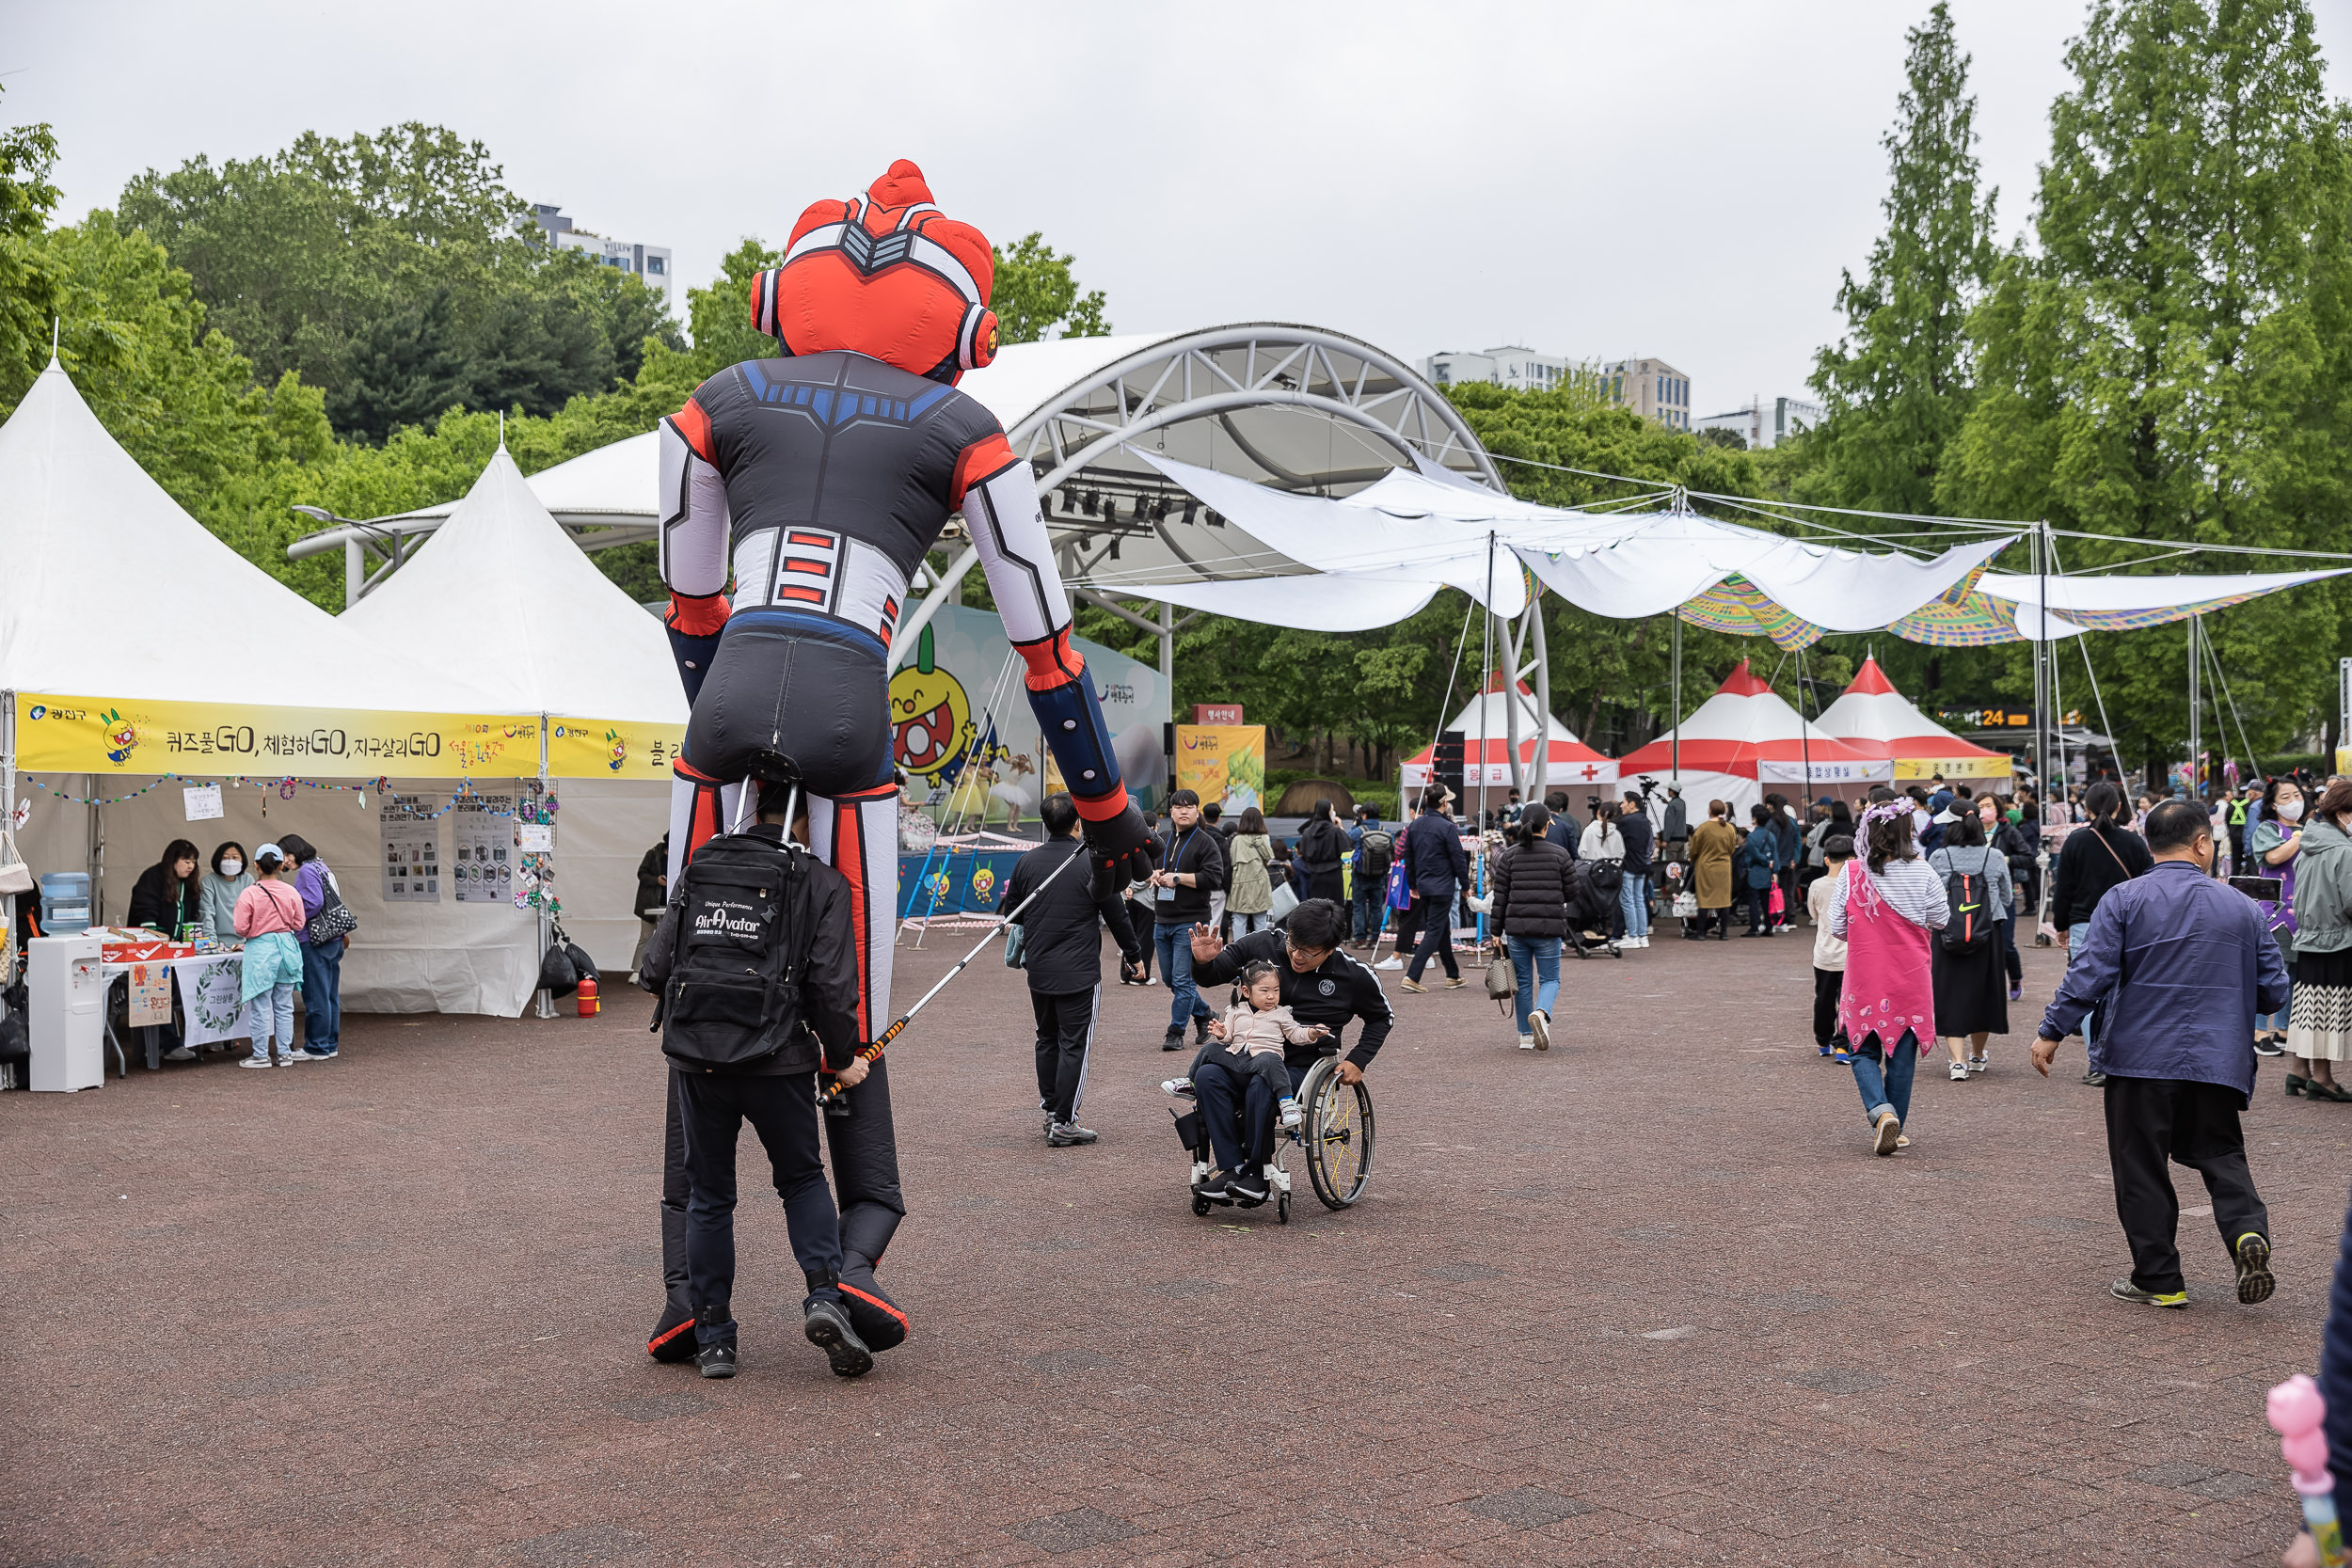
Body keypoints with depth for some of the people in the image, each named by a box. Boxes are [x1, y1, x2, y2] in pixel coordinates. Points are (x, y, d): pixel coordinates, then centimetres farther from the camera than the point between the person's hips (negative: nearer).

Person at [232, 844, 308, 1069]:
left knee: (261, 1006, 4)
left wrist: (252, 933, 11)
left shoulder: (249, 894, -12)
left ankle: (261, 1055, 10)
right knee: (284, 1005, 12)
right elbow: (298, 924, 3)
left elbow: (240, 927, -10)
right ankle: (285, 1053, 16)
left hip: (260, 949, -3)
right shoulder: (291, 893, -3)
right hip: (287, 946, 4)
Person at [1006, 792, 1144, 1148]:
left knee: (1047, 1040, 18)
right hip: (1079, 972, -5)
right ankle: (1064, 1123, -1)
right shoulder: (1093, 862, -10)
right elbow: (1116, 915, -4)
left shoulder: (1026, 863, 2)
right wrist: (1133, 954, 10)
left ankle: (1050, 1111, 23)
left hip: (1038, 970, 5)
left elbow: (1011, 911, 11)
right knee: (1074, 1044, 0)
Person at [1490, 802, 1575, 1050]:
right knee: (1550, 979, 9)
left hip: (1516, 927, 2)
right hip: (1549, 928, -2)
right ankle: (1540, 1013, -22)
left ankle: (1526, 1036, 16)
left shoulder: (1508, 856, 1)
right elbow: (1571, 894, 2)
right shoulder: (1560, 854, -2)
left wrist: (1497, 931, 6)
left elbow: (1500, 897, 1)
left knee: (1523, 981, 13)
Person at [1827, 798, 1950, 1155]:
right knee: (1902, 1052, 11)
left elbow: (1837, 928, -2)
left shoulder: (1850, 873, -8)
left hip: (1864, 977, 0)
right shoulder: (1921, 874, -11)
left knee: (1863, 1049, 12)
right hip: (1910, 978, 0)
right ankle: (1895, 1129, 17)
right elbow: (1941, 920, 2)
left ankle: (1880, 1111, -12)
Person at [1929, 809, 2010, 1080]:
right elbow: (2006, 899, 8)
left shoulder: (1938, 859, -6)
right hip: (1987, 936, 2)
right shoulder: (1995, 859, -1)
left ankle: (1958, 1060, -10)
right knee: (1982, 992, 17)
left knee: (1951, 996, 3)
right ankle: (1977, 1056, 33)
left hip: (1947, 934, -2)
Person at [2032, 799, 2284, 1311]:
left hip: (2141, 1057, -3)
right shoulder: (2241, 906, 5)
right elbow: (2274, 990, 9)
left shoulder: (2124, 900, -5)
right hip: (2219, 1060, 3)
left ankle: (2159, 1279, 10)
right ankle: (2249, 1230, -9)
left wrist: (2051, 1032, -6)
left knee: (2141, 1167, 6)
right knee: (2221, 1154, 17)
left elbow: (2089, 974, -12)